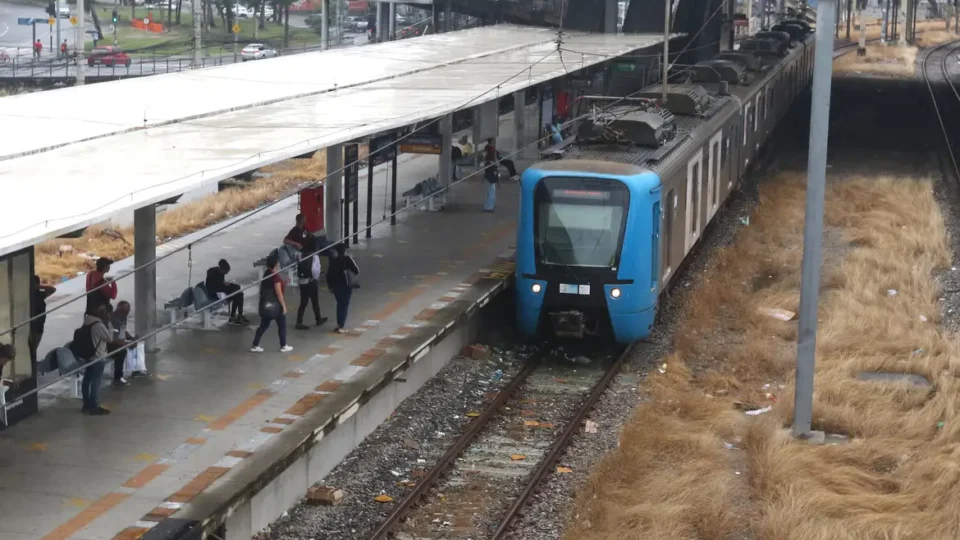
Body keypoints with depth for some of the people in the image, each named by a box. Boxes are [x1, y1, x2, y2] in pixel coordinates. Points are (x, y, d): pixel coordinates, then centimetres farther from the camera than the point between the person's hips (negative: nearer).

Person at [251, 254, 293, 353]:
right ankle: (283, 346, 18)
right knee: (282, 325, 9)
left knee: (264, 325, 13)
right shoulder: (275, 276, -21)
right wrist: (283, 305, -14)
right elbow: (278, 293, -20)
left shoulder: (267, 273, 5)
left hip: (266, 304, 8)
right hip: (275, 304, -8)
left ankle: (255, 346, 12)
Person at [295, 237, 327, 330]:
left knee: (303, 303, 7)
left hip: (302, 282, 5)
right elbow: (314, 270, -19)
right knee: (315, 301, 13)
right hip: (312, 282, -5)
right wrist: (316, 278, -3)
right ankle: (318, 319, 29)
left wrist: (300, 277, 12)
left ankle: (299, 322, 0)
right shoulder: (314, 256, -14)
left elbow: (298, 268, 2)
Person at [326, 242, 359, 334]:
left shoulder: (333, 261, 4)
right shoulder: (347, 259, -10)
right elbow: (356, 271, -12)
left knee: (340, 304, 20)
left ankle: (339, 324, 23)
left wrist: (330, 286, 15)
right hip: (346, 286, -5)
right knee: (345, 305, 2)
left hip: (336, 286, 5)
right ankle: (341, 326, -3)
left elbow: (329, 274, 6)